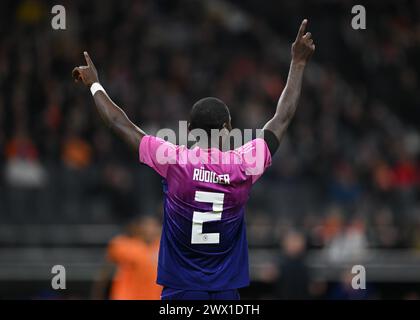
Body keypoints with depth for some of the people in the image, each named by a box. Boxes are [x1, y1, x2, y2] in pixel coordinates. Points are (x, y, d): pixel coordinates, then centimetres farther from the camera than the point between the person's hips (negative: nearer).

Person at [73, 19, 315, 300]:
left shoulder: (174, 161, -6)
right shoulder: (245, 165, -3)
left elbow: (120, 124, 5)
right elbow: (282, 118, 10)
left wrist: (95, 85, 21)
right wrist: (299, 63, 20)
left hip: (181, 292, -1)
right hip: (227, 294, 1)